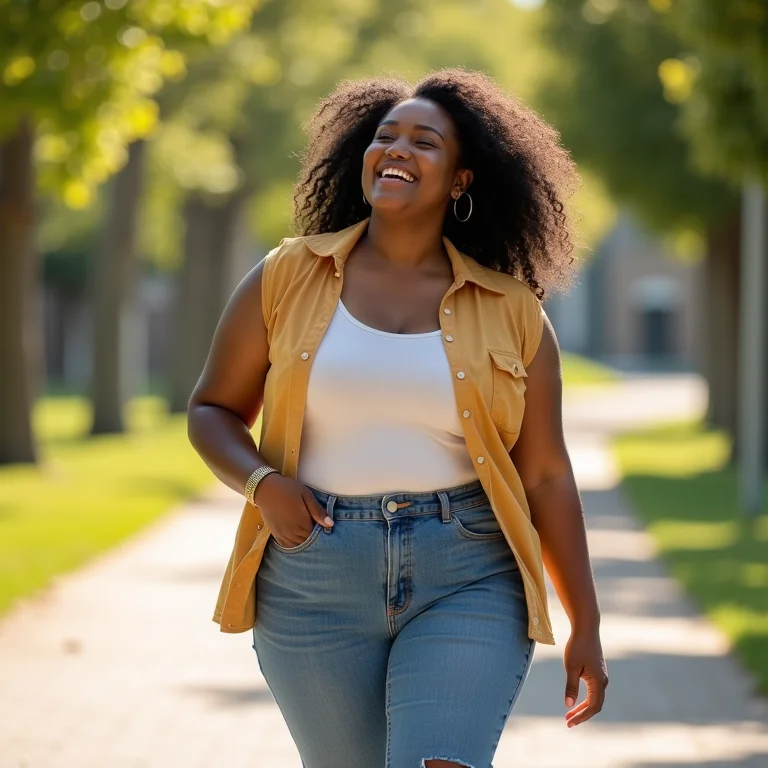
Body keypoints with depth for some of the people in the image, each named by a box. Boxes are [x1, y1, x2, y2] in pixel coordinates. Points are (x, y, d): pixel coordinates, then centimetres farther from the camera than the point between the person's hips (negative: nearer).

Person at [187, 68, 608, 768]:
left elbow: (546, 478, 6)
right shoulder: (286, 279, 3)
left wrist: (586, 626, 5)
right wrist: (262, 482, -10)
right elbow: (212, 410, 10)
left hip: (466, 585, -1)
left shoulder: (512, 313, 3)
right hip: (316, 584, 1)